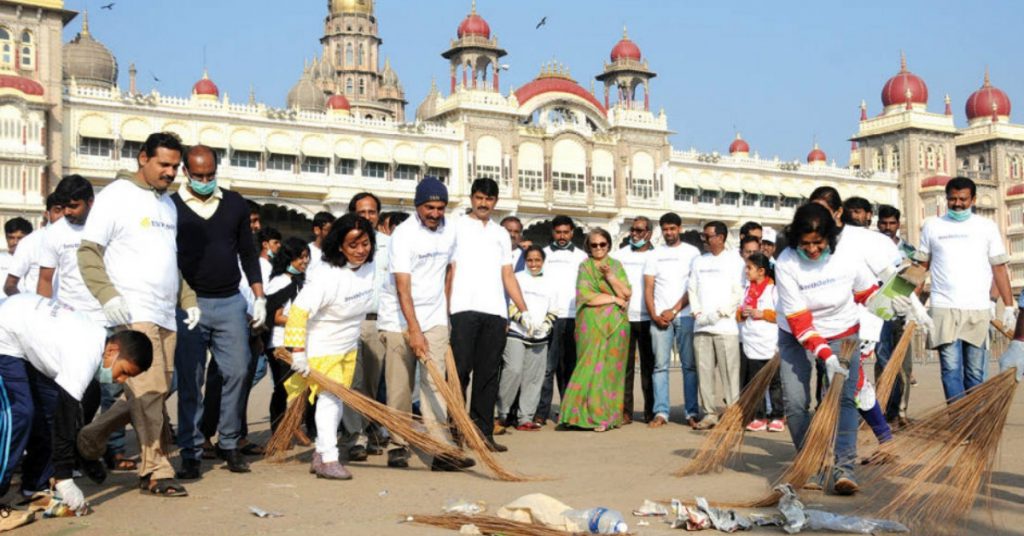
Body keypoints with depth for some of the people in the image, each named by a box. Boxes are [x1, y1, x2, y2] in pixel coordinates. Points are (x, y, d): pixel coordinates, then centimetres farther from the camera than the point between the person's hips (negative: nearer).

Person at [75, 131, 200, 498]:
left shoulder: (168, 204, 19)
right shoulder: (117, 195, -3)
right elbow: (88, 252, -7)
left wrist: (189, 300, 16)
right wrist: (108, 296, -19)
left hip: (165, 315, 8)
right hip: (133, 313, -8)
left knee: (156, 391, 8)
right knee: (149, 390, -11)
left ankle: (92, 437, 25)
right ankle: (156, 470, -2)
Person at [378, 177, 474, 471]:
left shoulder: (449, 232, 4)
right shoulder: (403, 234, -14)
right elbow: (402, 286, -20)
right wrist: (414, 330, -27)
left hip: (435, 317, 4)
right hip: (399, 318, -3)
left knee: (435, 382, -6)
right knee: (400, 386, 3)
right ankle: (400, 445, 17)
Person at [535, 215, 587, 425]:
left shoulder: (581, 256, 16)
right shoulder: (544, 254, 13)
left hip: (573, 317, 1)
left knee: (569, 366, 4)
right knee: (547, 367, -7)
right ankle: (541, 412, -7)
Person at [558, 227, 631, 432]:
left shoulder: (616, 265, 14)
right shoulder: (585, 267, 9)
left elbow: (626, 294, 3)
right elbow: (585, 296, -4)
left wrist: (610, 276, -10)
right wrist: (613, 299, -4)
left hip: (615, 324, 1)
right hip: (591, 324, -1)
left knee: (610, 367, -3)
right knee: (591, 366, -8)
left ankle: (606, 416, 0)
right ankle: (591, 414, -6)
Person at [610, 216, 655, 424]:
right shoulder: (618, 255, 12)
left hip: (648, 319, -1)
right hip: (623, 318, 1)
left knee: (649, 366, 1)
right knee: (624, 366, 0)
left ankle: (651, 412, 7)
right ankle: (625, 412, 3)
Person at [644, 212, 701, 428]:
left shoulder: (692, 252, 6)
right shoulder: (655, 255, 14)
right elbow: (648, 288, 9)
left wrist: (674, 310, -8)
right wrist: (654, 315, -5)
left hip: (685, 315, -2)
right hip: (659, 317, 2)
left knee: (690, 364, -1)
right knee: (660, 365, -1)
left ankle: (692, 412, 2)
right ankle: (660, 412, 0)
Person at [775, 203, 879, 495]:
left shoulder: (847, 256, -15)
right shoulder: (786, 264, -22)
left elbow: (870, 292, 5)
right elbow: (798, 320, -25)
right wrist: (825, 355, -33)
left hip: (842, 331, 1)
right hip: (796, 335, 0)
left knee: (844, 398, -15)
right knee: (794, 402, -9)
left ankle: (844, 468, -20)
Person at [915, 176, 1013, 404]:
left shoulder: (987, 227, 10)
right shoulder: (932, 226, 10)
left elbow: (999, 268, 8)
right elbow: (922, 266, 10)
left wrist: (1009, 307, 2)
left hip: (978, 310, 1)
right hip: (943, 309, -1)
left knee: (975, 372, 3)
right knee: (951, 369, -9)